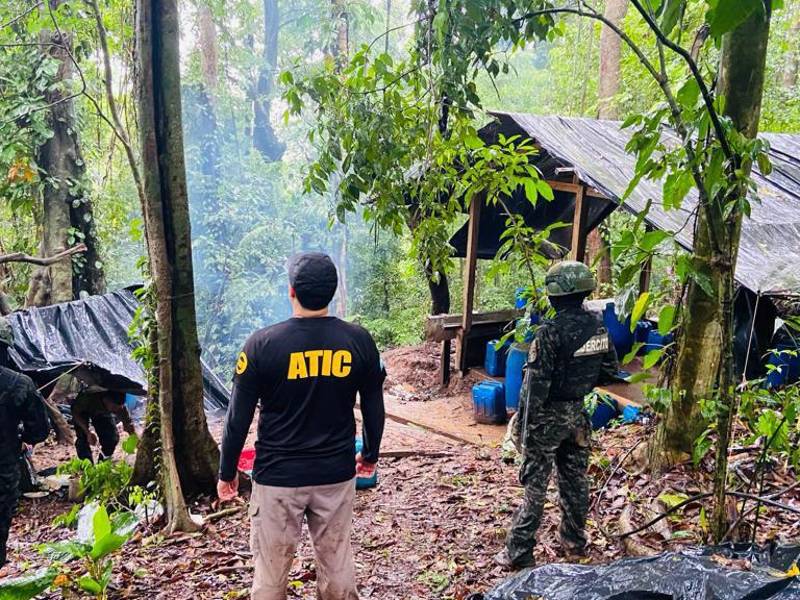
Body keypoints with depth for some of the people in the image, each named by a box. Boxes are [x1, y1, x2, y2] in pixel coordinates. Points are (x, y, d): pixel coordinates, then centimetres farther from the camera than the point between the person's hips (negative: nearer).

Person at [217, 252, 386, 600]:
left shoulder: (262, 344, -13)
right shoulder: (359, 341, -7)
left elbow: (239, 417, -7)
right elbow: (373, 408, 3)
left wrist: (227, 472, 6)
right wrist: (370, 454, 20)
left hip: (277, 476, -2)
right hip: (337, 474, 2)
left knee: (272, 569, 14)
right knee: (337, 564, 18)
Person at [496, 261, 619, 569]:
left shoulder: (550, 332, -23)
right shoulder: (598, 326, -2)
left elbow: (536, 385, -21)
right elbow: (610, 371, 8)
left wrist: (525, 426, -13)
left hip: (548, 416, -6)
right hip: (579, 415, 6)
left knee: (535, 484, 2)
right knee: (575, 478, 19)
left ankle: (518, 552, 9)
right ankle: (575, 540, 34)